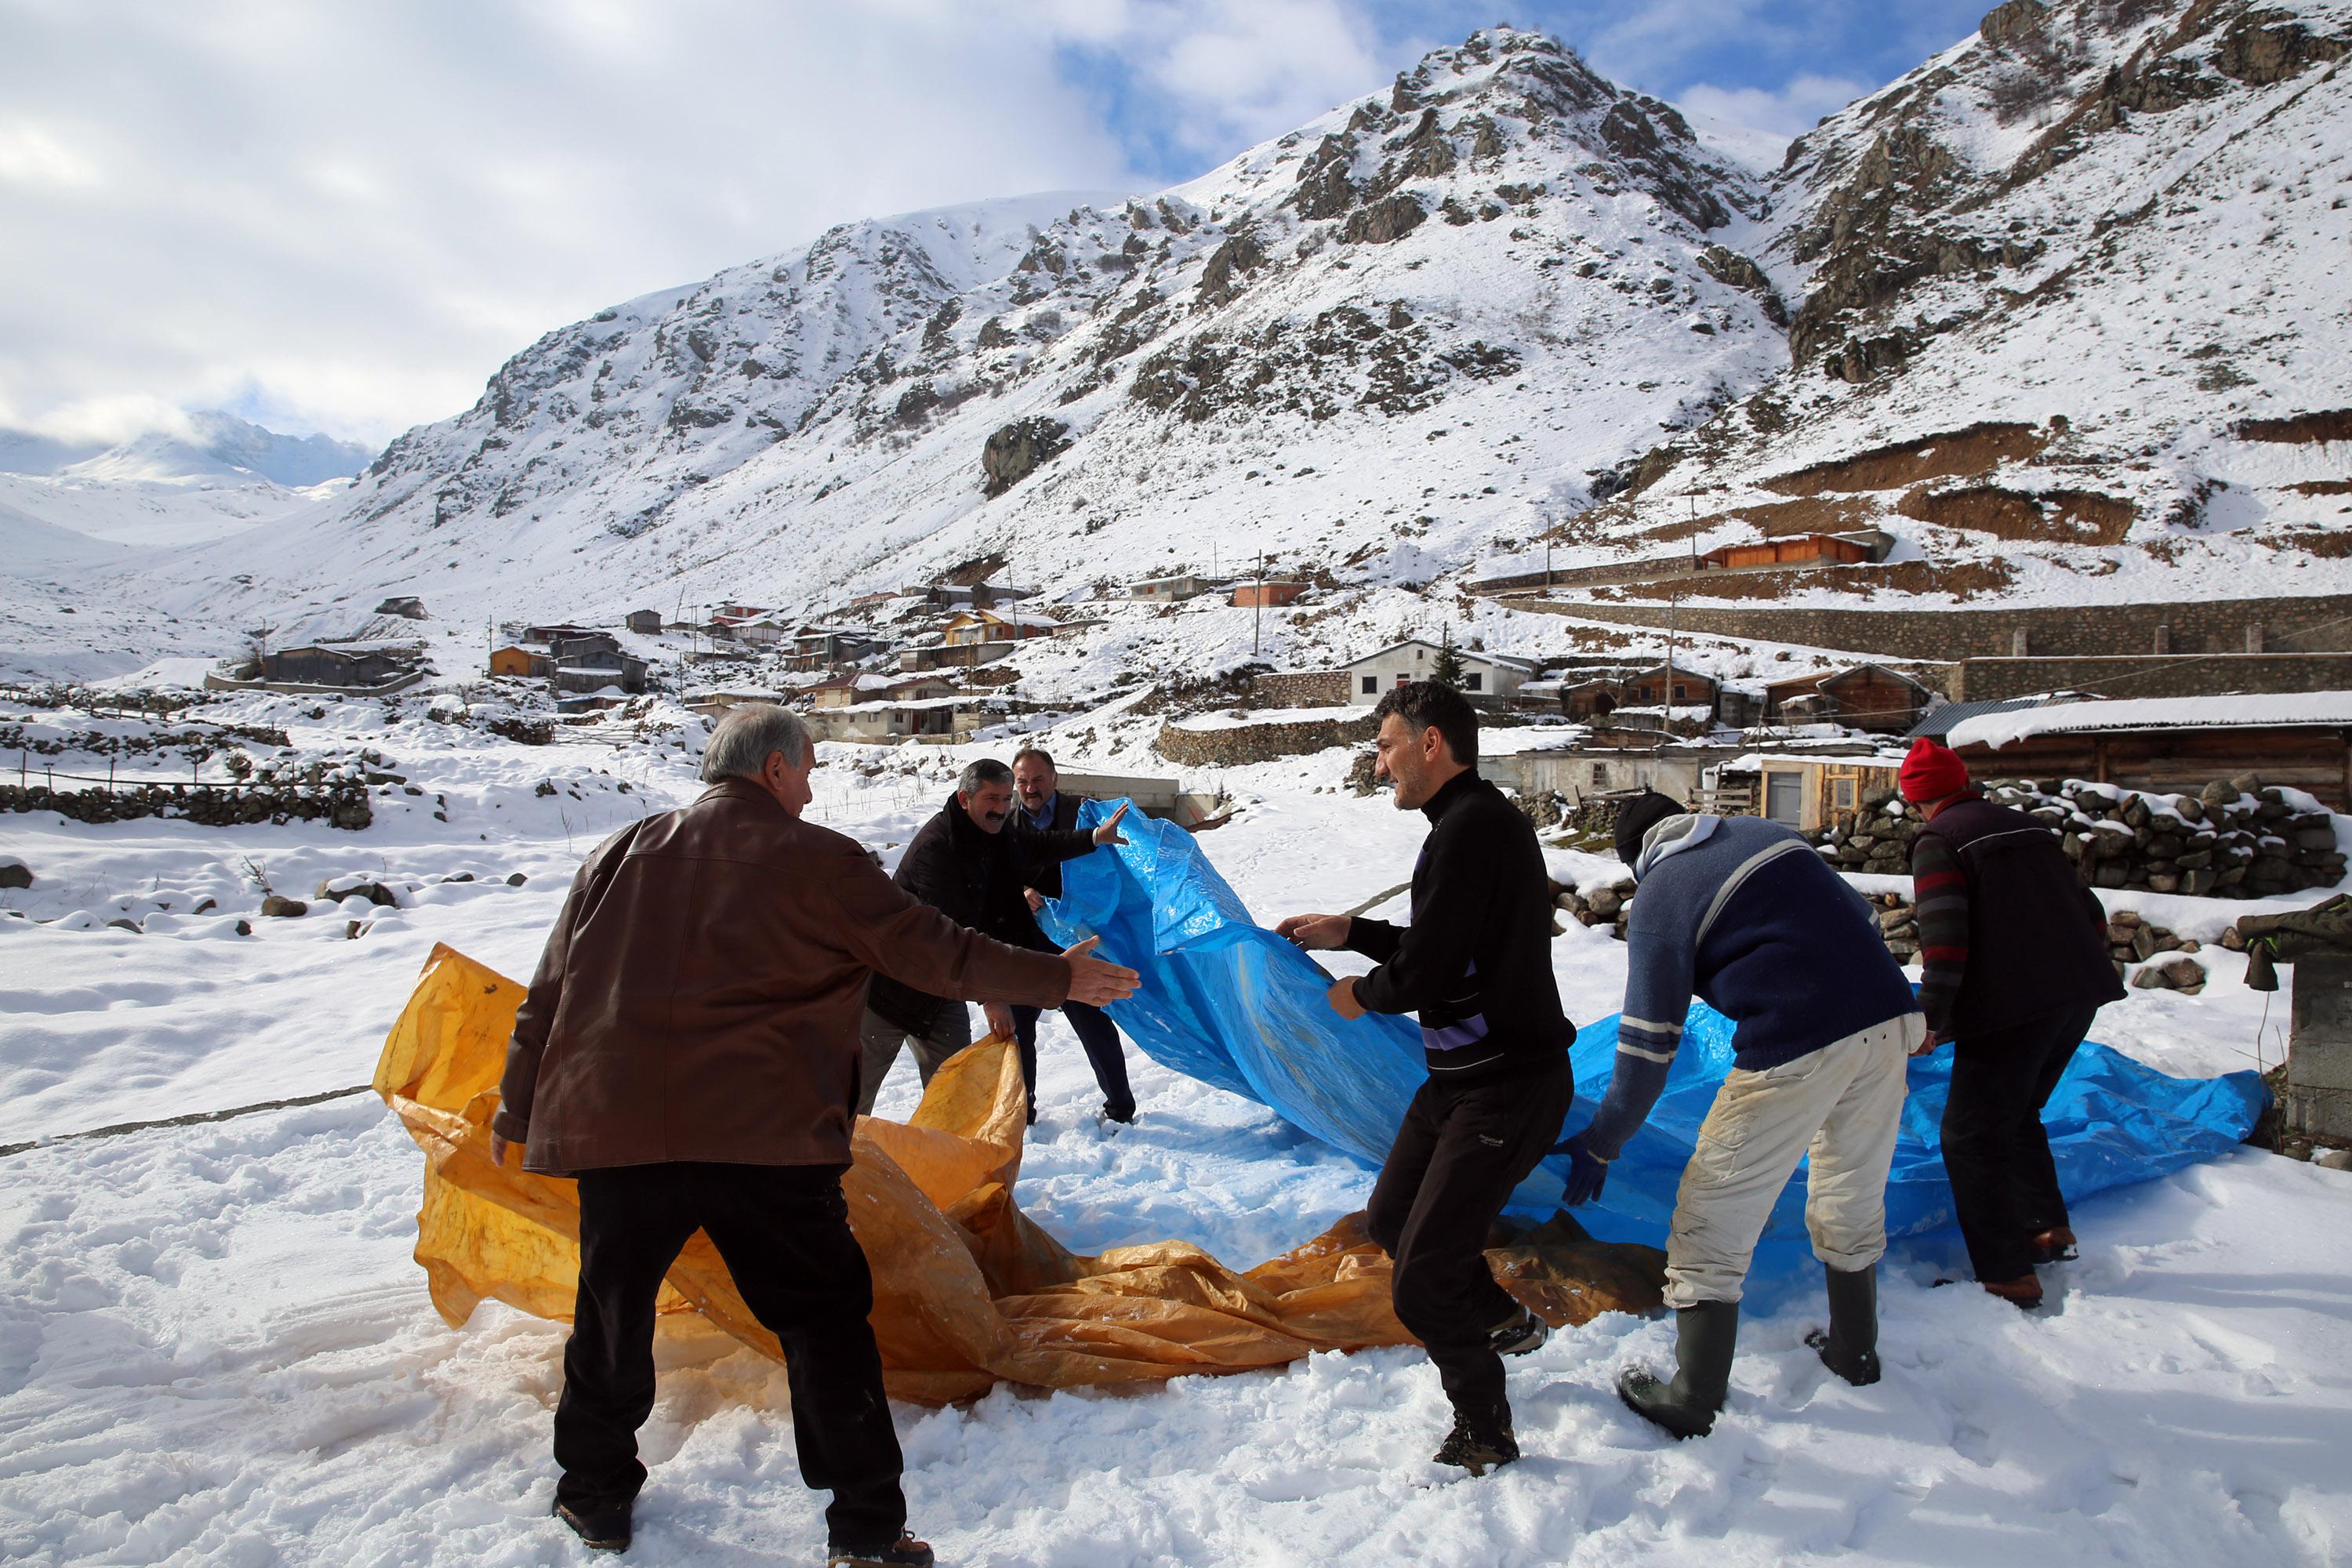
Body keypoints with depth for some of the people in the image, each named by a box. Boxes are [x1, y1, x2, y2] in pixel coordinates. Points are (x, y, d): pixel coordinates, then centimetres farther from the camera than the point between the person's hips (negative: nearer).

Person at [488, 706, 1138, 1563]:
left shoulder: (621, 853, 13)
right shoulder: (816, 859, -1)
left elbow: (550, 990, 17)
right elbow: (934, 950, -2)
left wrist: (518, 1108, 28)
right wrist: (1057, 977, 7)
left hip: (612, 1128, 4)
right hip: (765, 1138, -4)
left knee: (614, 1315, 22)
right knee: (825, 1319, 8)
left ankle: (594, 1495, 38)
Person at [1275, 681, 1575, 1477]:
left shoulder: (1473, 828, -22)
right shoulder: (1479, 820, 12)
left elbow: (1421, 973, -23)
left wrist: (1361, 994, -2)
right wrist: (1349, 931, 17)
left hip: (1506, 1089, -11)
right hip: (1465, 1075, 11)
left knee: (1422, 1285, -6)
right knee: (1391, 1218, 21)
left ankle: (1484, 1433, 16)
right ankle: (1504, 1321, 40)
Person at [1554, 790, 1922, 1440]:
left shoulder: (1657, 899, -1)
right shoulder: (1762, 832, 16)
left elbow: (1649, 1043, -2)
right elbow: (1860, 916, 21)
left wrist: (1601, 1144, 8)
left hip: (1796, 1050, -7)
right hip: (1891, 1022, 7)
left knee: (1713, 1220, 6)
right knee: (1851, 1199, 27)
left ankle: (1692, 1401, 14)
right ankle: (1856, 1350, 45)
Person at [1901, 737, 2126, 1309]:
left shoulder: (1938, 842, -7)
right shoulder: (2028, 827, 17)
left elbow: (1944, 942, -18)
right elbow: (2090, 912, 20)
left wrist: (1932, 1021, -12)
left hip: (2012, 1007, -8)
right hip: (2080, 996, 8)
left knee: (1973, 1138, 1)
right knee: (2016, 1116, 25)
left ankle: (2009, 1277, 3)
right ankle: (2049, 1228, 28)